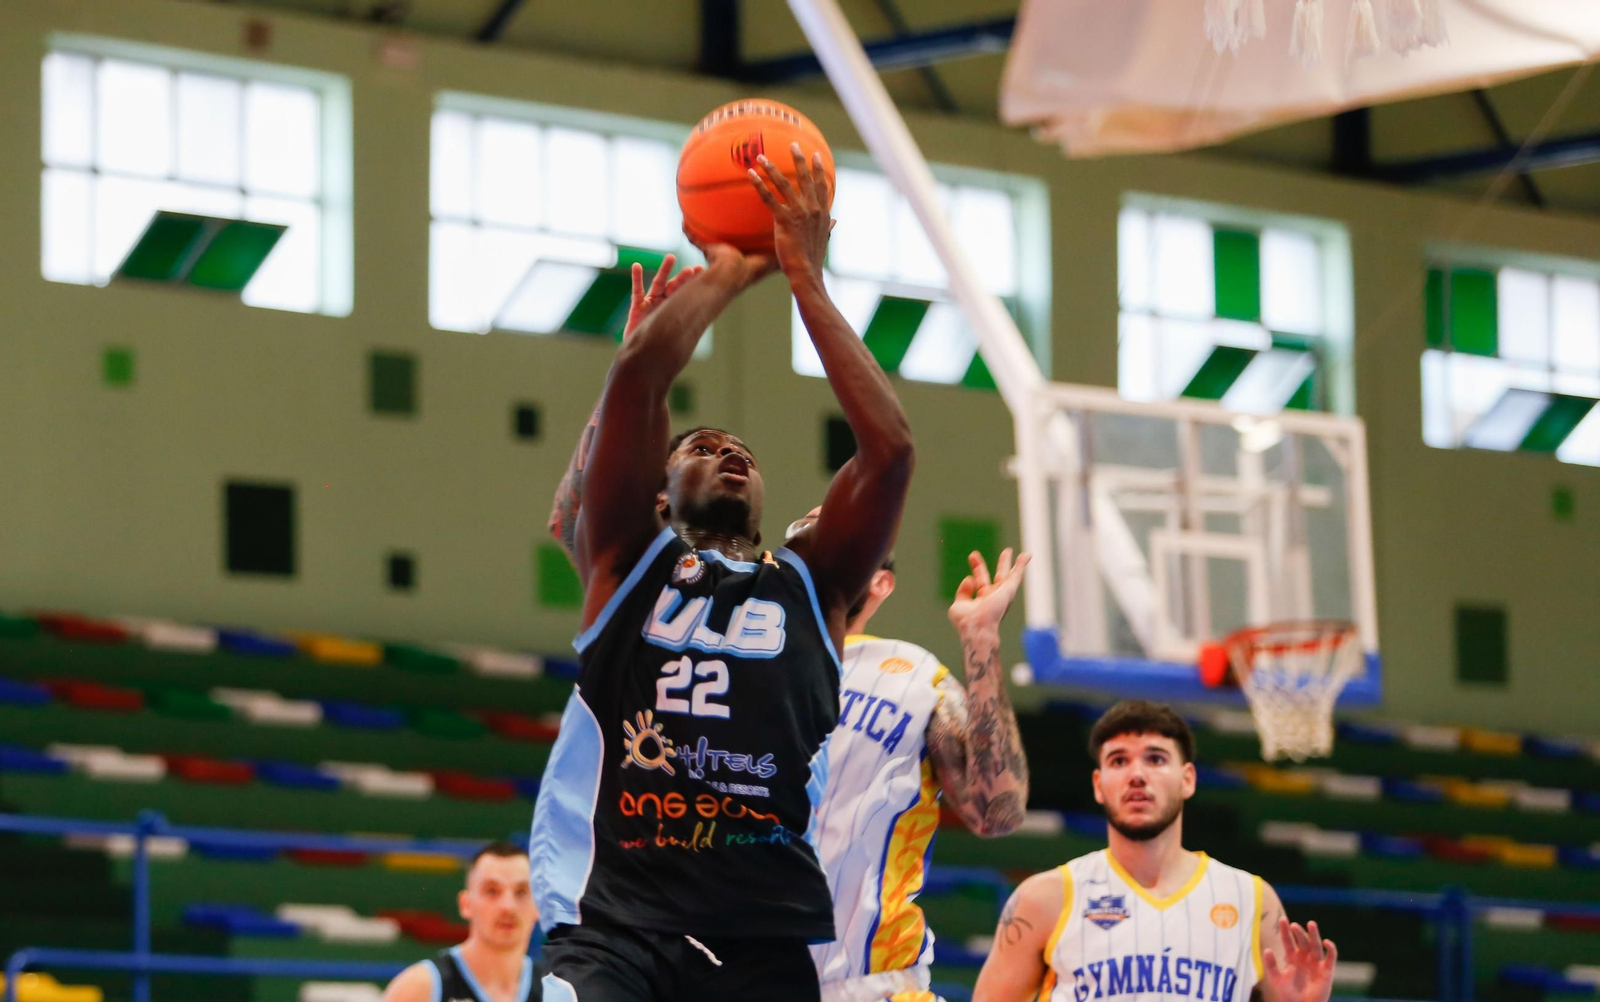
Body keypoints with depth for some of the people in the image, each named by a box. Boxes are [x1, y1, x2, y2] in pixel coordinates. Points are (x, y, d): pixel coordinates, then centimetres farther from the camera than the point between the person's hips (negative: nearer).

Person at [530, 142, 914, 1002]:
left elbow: (889, 444, 8)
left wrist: (806, 280, 13)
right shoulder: (628, 560, 16)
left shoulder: (810, 584, 20)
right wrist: (727, 273, 16)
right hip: (612, 921, -2)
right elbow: (635, 377, 4)